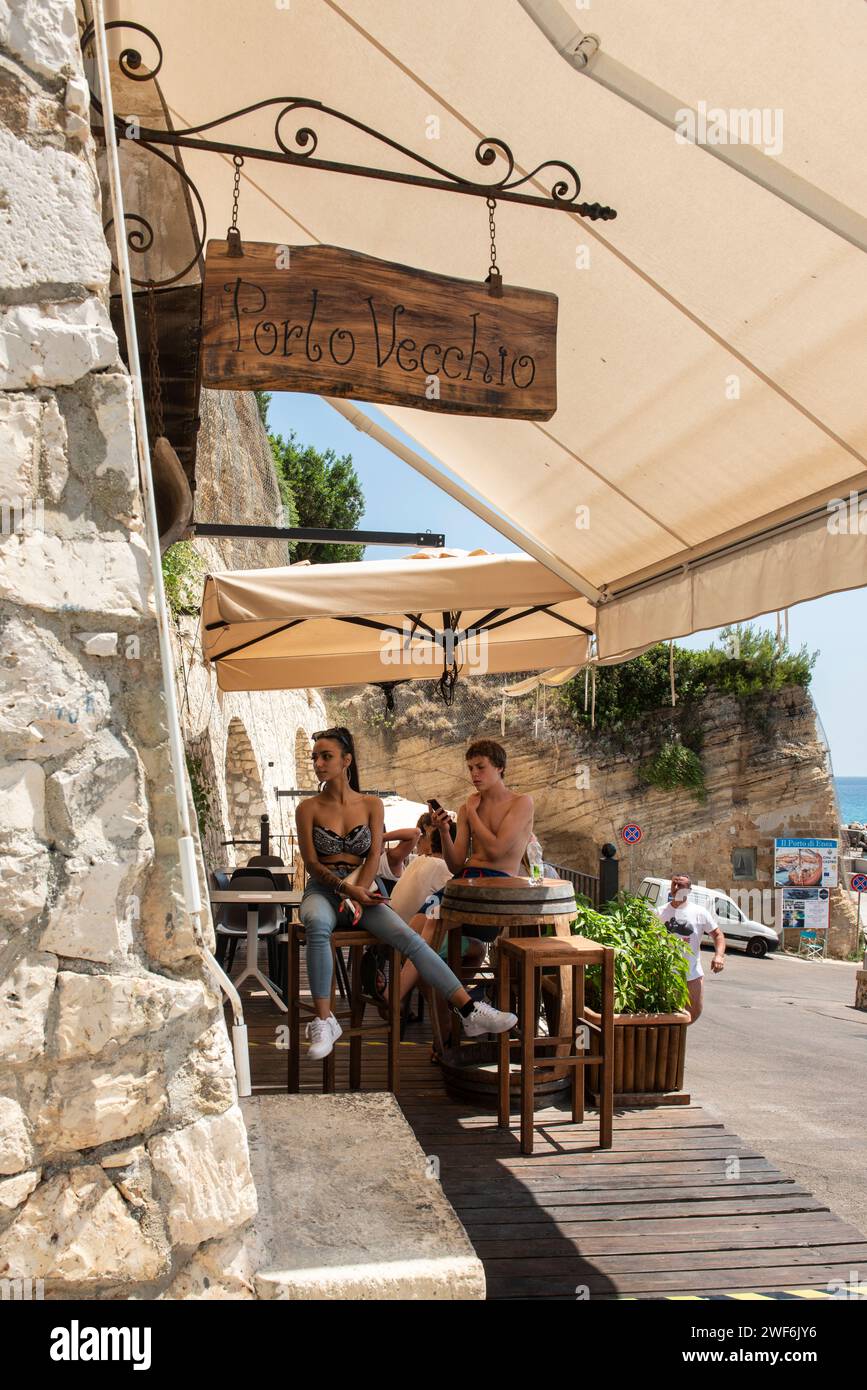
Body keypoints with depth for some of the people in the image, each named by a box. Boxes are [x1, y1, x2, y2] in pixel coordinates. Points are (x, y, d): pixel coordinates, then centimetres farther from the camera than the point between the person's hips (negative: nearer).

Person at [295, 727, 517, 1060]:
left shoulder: (371, 805, 8)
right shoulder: (308, 808, 4)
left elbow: (374, 856, 0)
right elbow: (312, 863, -1)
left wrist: (359, 893, -16)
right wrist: (346, 889, -16)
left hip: (362, 891, 2)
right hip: (322, 891, -1)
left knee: (408, 937, -23)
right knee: (317, 924, -39)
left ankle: (470, 1012, -24)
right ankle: (323, 1021, -29)